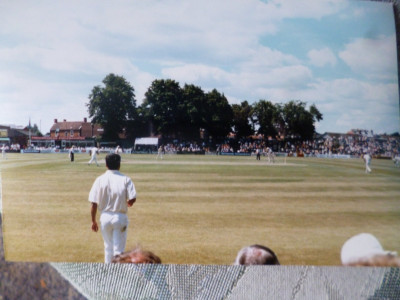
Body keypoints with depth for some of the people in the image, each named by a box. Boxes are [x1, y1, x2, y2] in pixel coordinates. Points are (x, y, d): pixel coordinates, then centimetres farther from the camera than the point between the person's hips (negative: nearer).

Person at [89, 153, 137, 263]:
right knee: (119, 248, 4)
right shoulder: (125, 179, -7)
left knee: (108, 246, 20)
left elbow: (94, 203, -5)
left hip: (105, 217, 2)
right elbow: (132, 199, -16)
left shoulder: (100, 179, -3)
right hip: (120, 217, -2)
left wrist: (93, 221, 5)